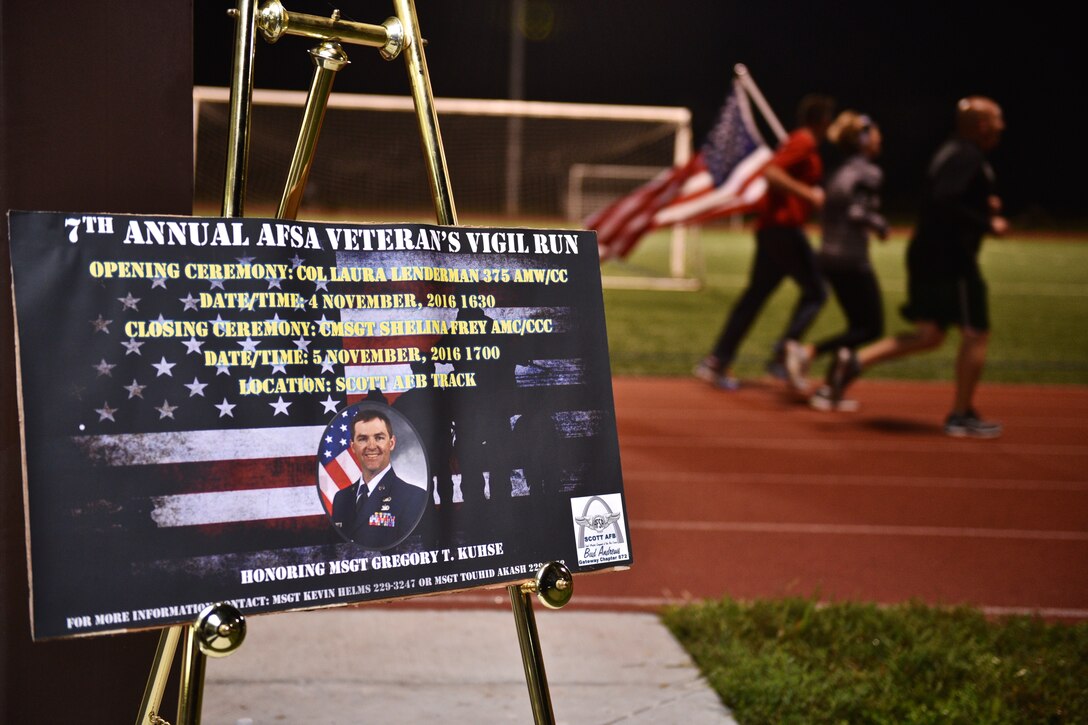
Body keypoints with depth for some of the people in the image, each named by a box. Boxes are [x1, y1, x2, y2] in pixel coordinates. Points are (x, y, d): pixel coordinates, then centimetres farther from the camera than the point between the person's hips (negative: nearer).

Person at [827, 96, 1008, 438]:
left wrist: (985, 204, 14)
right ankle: (961, 415, 10)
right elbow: (945, 201, -27)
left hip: (926, 255, 10)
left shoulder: (951, 152, 17)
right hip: (950, 259, -10)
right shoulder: (969, 157, -15)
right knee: (976, 333, 1)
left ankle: (856, 361, 1)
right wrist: (987, 224, -21)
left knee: (929, 335, 14)